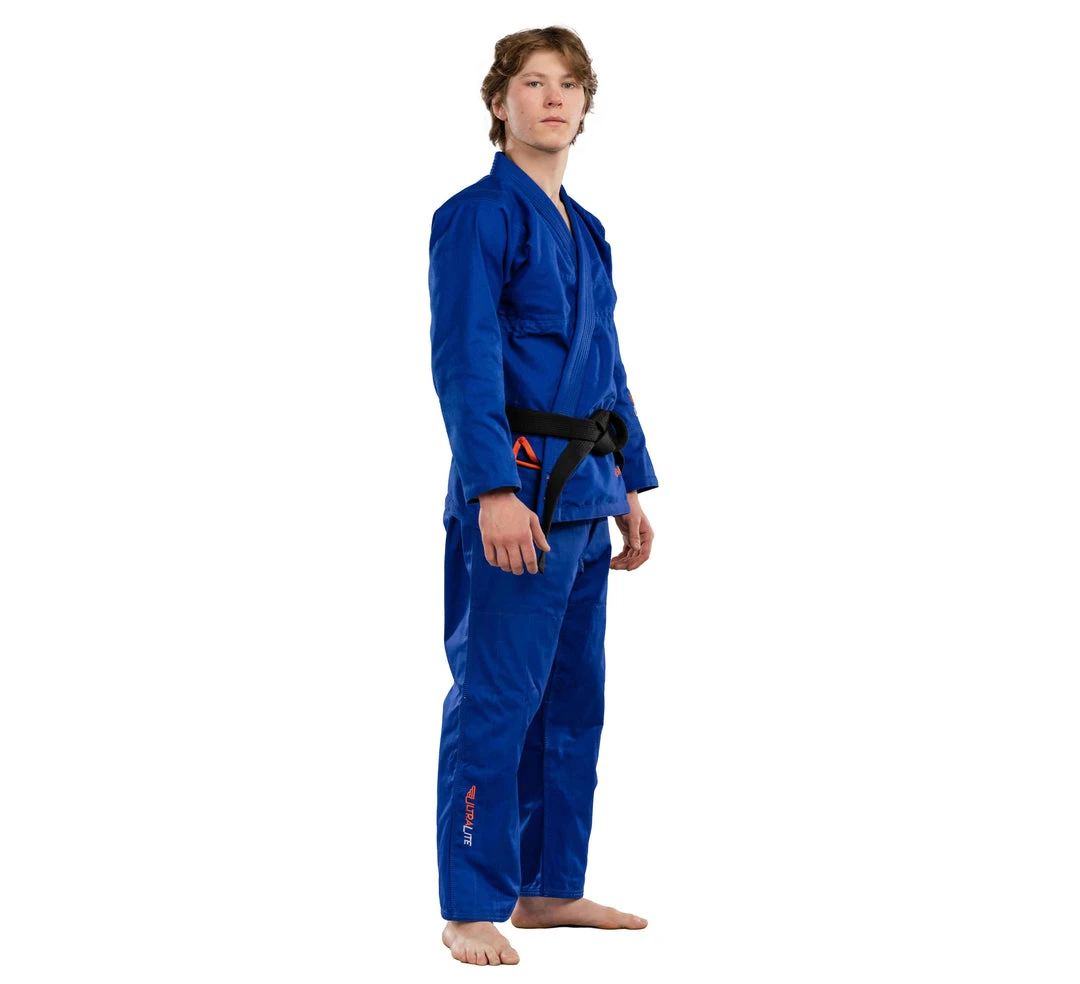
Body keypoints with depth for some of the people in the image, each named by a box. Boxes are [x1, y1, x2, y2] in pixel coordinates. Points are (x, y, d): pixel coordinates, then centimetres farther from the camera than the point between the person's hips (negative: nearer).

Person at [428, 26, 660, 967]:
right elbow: (464, 361, -17)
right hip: (514, 486, -9)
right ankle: (470, 907, 1)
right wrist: (494, 489, -25)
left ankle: (550, 888, 23)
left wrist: (632, 488, 19)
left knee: (574, 702, 13)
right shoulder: (477, 217, -9)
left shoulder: (585, 232, 17)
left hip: (583, 496, 9)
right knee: (494, 703, -6)